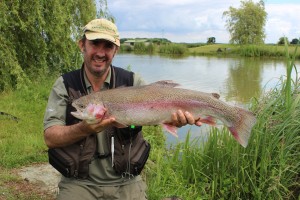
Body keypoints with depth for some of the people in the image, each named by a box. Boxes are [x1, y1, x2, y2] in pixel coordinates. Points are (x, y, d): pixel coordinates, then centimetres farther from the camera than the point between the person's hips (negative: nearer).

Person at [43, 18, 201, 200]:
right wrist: (85, 129, -30)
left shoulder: (132, 82, 0)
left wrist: (178, 116, -38)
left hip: (126, 183, 1)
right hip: (79, 183, 0)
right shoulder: (64, 85, -2)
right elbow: (50, 138, -10)